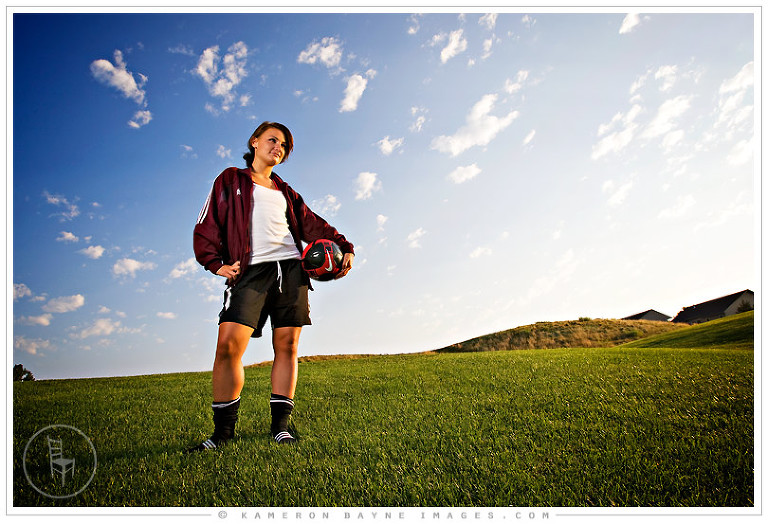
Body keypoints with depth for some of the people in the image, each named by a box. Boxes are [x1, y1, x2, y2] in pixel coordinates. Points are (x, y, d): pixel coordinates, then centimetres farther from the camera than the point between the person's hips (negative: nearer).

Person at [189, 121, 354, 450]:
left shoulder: (285, 192, 26)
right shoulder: (230, 181, 18)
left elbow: (313, 225, 22)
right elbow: (207, 225, 10)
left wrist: (344, 248, 8)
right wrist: (216, 262, -5)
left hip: (291, 269, 3)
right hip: (251, 271, -3)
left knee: (287, 345, -2)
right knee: (228, 344, -15)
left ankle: (280, 424, 5)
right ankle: (223, 429, -3)